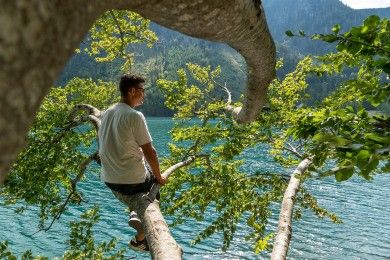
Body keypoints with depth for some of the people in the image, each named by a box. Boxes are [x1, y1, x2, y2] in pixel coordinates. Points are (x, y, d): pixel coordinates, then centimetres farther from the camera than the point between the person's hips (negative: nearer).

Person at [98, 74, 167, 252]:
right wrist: (159, 177, 1)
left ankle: (135, 214, 21)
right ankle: (140, 239, 19)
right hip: (132, 180, -8)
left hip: (108, 179, 8)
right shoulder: (135, 116, -17)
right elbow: (149, 152, -15)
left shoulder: (107, 113, 6)